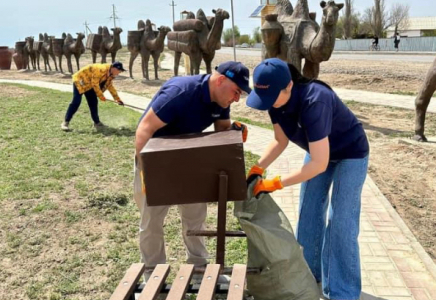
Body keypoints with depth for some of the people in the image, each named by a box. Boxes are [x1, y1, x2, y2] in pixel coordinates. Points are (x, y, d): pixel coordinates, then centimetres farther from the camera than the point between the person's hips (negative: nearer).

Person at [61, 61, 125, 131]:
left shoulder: (110, 74, -1)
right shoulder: (101, 69, -31)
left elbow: (110, 86, 11)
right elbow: (94, 84, -28)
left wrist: (117, 99, 10)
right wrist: (101, 96, -20)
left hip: (89, 85, 9)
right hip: (80, 80, -9)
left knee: (93, 102, 3)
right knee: (76, 102, -15)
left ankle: (97, 122, 11)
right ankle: (65, 122, -11)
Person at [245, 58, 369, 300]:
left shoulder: (314, 102, -40)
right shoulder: (276, 100, -18)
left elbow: (319, 164, -39)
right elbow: (280, 140, -5)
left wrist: (274, 184, -37)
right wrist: (257, 169, -19)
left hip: (350, 154, -7)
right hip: (318, 149, 7)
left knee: (340, 223, -7)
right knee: (309, 215, 10)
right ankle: (310, 273, 28)